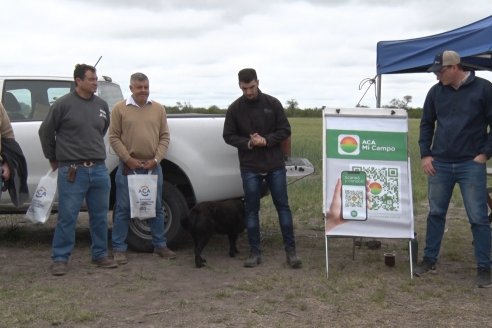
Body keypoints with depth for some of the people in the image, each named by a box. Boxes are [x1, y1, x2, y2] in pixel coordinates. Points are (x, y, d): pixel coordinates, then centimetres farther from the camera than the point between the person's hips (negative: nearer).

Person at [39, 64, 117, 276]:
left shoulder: (102, 105, 8)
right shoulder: (63, 104, -6)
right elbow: (45, 131, 3)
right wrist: (53, 158, 10)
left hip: (99, 169, 5)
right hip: (72, 171, -5)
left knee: (100, 216, 11)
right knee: (67, 217, 0)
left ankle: (100, 255, 24)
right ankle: (60, 259, 10)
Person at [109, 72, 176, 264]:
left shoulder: (158, 109, 8)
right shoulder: (120, 109, 1)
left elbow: (165, 137, 6)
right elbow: (114, 137, -2)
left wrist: (156, 159, -5)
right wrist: (128, 159, -10)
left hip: (153, 166, 3)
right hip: (128, 167, -3)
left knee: (157, 207, 11)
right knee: (123, 209, 2)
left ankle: (160, 245, 23)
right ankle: (119, 249, 11)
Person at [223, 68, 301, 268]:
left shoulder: (272, 103, 0)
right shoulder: (235, 108, 1)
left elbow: (285, 130, 1)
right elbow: (228, 136, 3)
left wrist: (266, 140, -16)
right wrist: (248, 143, -14)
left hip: (275, 165, 0)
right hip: (249, 167, 0)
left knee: (283, 206, 2)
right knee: (251, 209, 4)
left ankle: (290, 250, 9)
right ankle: (255, 252, 13)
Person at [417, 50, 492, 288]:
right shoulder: (436, 92, 5)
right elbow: (426, 124, 14)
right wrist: (425, 154, 6)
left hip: (471, 164, -3)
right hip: (439, 164, 4)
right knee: (435, 213, 11)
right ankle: (429, 259, 22)